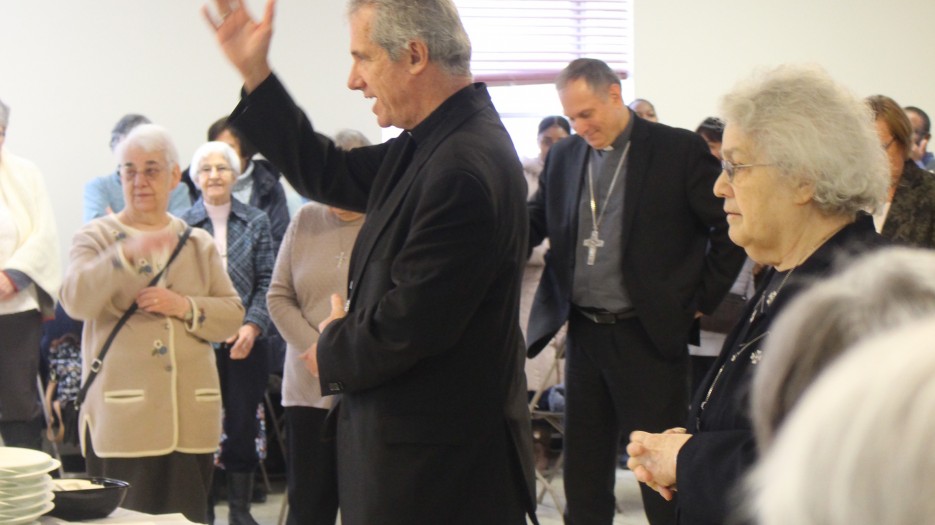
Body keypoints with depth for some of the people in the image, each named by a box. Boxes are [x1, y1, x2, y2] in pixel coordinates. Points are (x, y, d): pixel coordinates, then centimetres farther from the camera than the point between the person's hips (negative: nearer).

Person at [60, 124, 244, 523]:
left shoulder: (199, 243, 16)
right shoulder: (96, 236, 5)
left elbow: (232, 315, 10)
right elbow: (76, 301, -13)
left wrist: (185, 307, -9)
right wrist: (127, 253, -27)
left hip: (190, 417, 3)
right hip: (121, 419, -3)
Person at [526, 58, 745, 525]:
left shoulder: (679, 150, -7)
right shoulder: (563, 156, 8)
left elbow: (731, 225, -4)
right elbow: (533, 224, 14)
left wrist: (701, 300, -6)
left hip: (650, 334, -5)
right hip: (584, 332, 5)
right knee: (584, 466, 13)